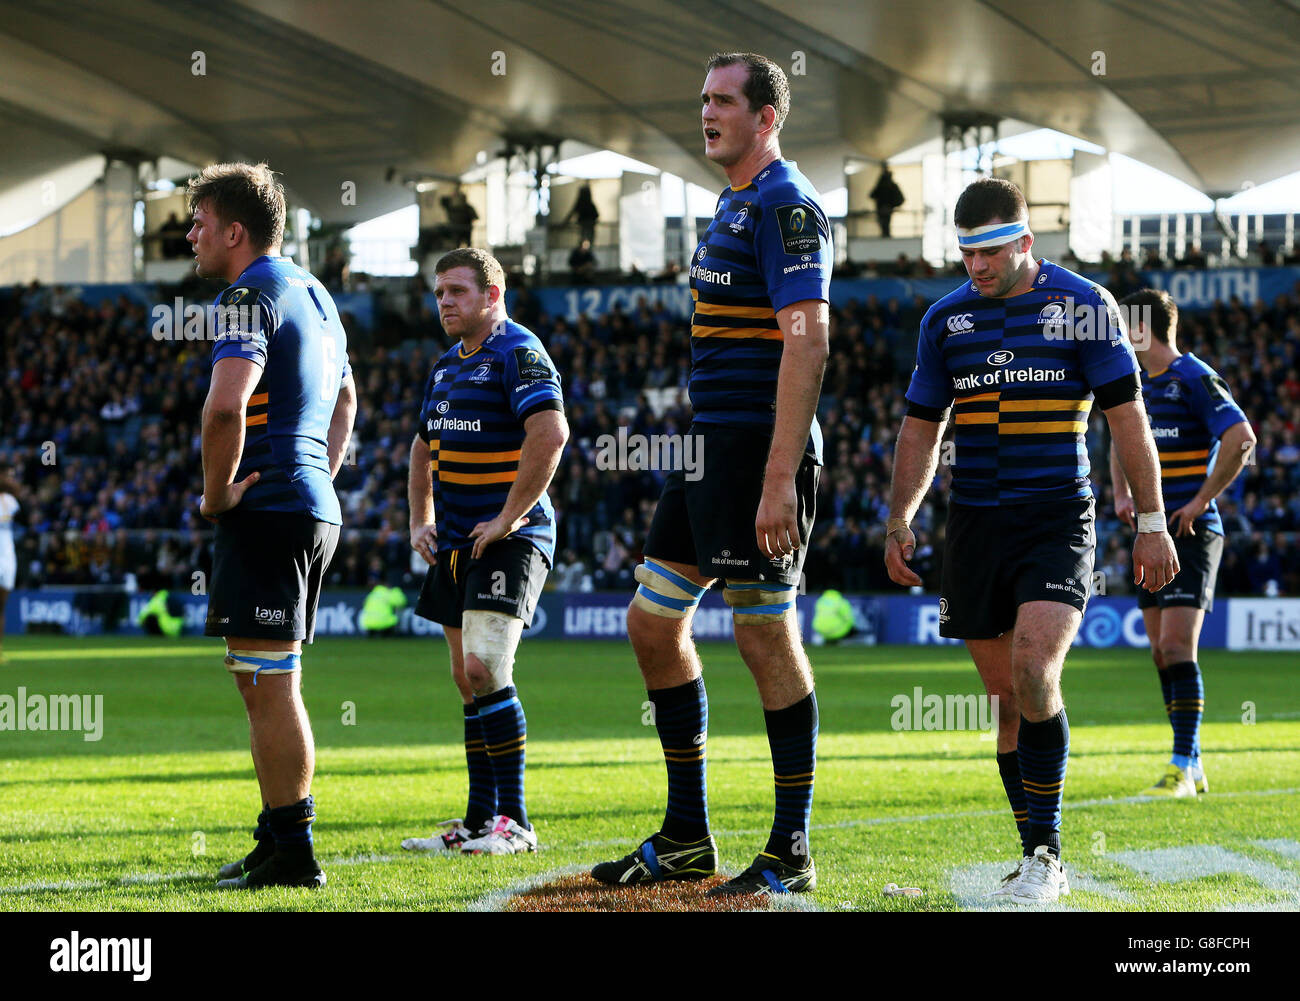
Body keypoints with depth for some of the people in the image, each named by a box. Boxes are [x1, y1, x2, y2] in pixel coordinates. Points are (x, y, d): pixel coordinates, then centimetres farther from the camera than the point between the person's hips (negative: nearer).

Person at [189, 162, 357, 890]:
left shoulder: (250, 295, -12)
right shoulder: (314, 293, 19)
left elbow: (226, 407, -27)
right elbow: (345, 400, 32)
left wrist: (216, 492, -15)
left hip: (268, 510, -10)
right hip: (315, 508, 10)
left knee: (269, 685, -8)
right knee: (269, 685, 14)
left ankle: (291, 854, -8)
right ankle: (281, 841, 17)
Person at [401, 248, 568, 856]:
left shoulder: (518, 353, -11)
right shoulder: (447, 366, 17)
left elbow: (551, 432, -26)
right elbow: (424, 448, 30)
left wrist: (507, 519, -22)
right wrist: (420, 521, 18)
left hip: (510, 540, -9)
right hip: (455, 544, 9)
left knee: (485, 669, -19)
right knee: (468, 681, 10)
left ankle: (514, 822, -14)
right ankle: (480, 820, 15)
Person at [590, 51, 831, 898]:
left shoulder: (785, 206, -12)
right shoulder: (734, 206, 18)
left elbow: (807, 341, -21)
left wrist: (779, 479, -26)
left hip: (759, 456, -10)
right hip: (709, 450, 10)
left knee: (768, 640, -6)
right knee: (654, 623, 12)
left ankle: (792, 855, 1)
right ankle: (686, 837, 19)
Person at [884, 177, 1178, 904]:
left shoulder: (1084, 306, -3)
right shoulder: (946, 319, 8)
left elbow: (1127, 417, -1)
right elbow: (922, 428, 15)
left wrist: (1152, 522, -4)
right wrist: (899, 521, 6)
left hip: (1058, 520, -4)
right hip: (976, 524, 4)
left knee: (1034, 672, -22)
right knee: (1005, 695, 4)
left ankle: (1045, 850, -12)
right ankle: (1041, 862, 13)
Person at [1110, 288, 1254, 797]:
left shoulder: (1194, 378, -11)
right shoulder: (1141, 385, 15)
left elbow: (1241, 438, -22)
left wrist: (1200, 501, -18)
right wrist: (1121, 493, 15)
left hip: (1192, 534, -9)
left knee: (1178, 648, -15)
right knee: (1162, 654, 7)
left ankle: (1183, 767, -15)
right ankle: (1192, 768, 12)